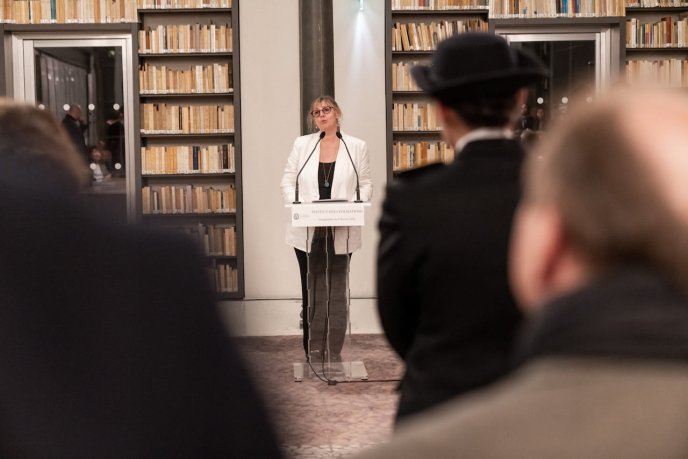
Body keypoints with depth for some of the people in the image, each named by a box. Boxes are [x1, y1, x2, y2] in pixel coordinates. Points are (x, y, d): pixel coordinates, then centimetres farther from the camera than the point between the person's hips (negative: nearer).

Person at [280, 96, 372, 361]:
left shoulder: (357, 147, 4)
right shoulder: (302, 144, 7)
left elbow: (366, 185, 5)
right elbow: (287, 182, 6)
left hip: (342, 233, -1)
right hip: (307, 232, 1)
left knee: (337, 292, 4)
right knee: (312, 292, 5)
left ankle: (334, 355, 13)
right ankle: (313, 354, 15)